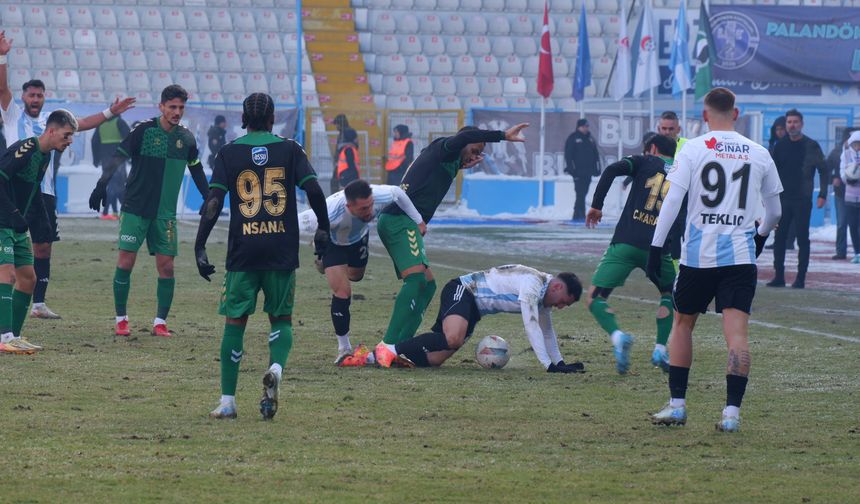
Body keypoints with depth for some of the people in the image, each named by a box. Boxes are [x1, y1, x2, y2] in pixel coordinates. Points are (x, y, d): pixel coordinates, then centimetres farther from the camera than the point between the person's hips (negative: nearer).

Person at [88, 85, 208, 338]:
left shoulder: (186, 138, 6)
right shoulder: (143, 131, -8)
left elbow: (196, 171, 19)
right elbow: (118, 157, -14)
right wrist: (102, 185, -28)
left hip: (165, 213, 3)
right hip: (135, 209, -3)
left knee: (166, 266, -1)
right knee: (125, 262, -7)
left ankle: (160, 322, 8)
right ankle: (121, 319, 4)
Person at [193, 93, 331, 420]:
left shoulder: (229, 153, 3)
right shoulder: (289, 150, 4)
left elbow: (214, 202, -5)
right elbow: (314, 190, -4)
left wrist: (200, 247, -4)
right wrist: (323, 229, 9)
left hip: (242, 252, 0)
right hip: (282, 251, 0)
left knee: (235, 321, 7)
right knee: (281, 318, 13)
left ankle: (227, 402, 5)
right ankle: (276, 369, -18)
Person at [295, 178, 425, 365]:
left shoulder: (379, 196, -40)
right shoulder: (331, 214, -50)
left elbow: (397, 193, -15)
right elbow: (299, 222, -34)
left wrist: (418, 221, -5)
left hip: (358, 238, 5)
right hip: (331, 243, -5)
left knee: (355, 276, 29)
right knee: (342, 292, -16)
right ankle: (344, 348, -1)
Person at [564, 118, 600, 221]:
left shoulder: (590, 139, 16)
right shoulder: (573, 138, -2)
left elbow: (596, 154, 20)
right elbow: (568, 154, -7)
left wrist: (597, 168, 13)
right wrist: (571, 168, -13)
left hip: (588, 171, 6)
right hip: (578, 171, -6)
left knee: (583, 194, 7)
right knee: (580, 193, -13)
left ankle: (577, 215, 13)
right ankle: (580, 214, -15)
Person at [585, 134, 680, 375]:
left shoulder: (644, 162, 11)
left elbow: (611, 171, -7)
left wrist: (596, 205, -1)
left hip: (625, 244, -2)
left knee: (595, 298, 4)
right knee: (670, 293, 29)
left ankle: (617, 335, -25)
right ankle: (661, 349, 15)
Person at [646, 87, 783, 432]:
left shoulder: (692, 150, -2)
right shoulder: (759, 154, 7)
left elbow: (671, 201, -7)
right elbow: (774, 212, 17)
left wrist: (656, 249, -4)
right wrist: (760, 236, 36)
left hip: (698, 254, -1)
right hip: (741, 255, 1)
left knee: (682, 324, 16)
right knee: (737, 332, -4)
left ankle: (677, 404, 16)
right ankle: (732, 411, -12)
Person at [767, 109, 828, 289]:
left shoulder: (811, 146, -2)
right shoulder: (780, 146, 9)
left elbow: (823, 170, -2)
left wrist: (822, 195, -10)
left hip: (803, 200, -4)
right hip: (783, 199, 4)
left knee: (803, 239, -1)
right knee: (779, 238, 2)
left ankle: (800, 279, 1)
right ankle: (779, 276, 8)